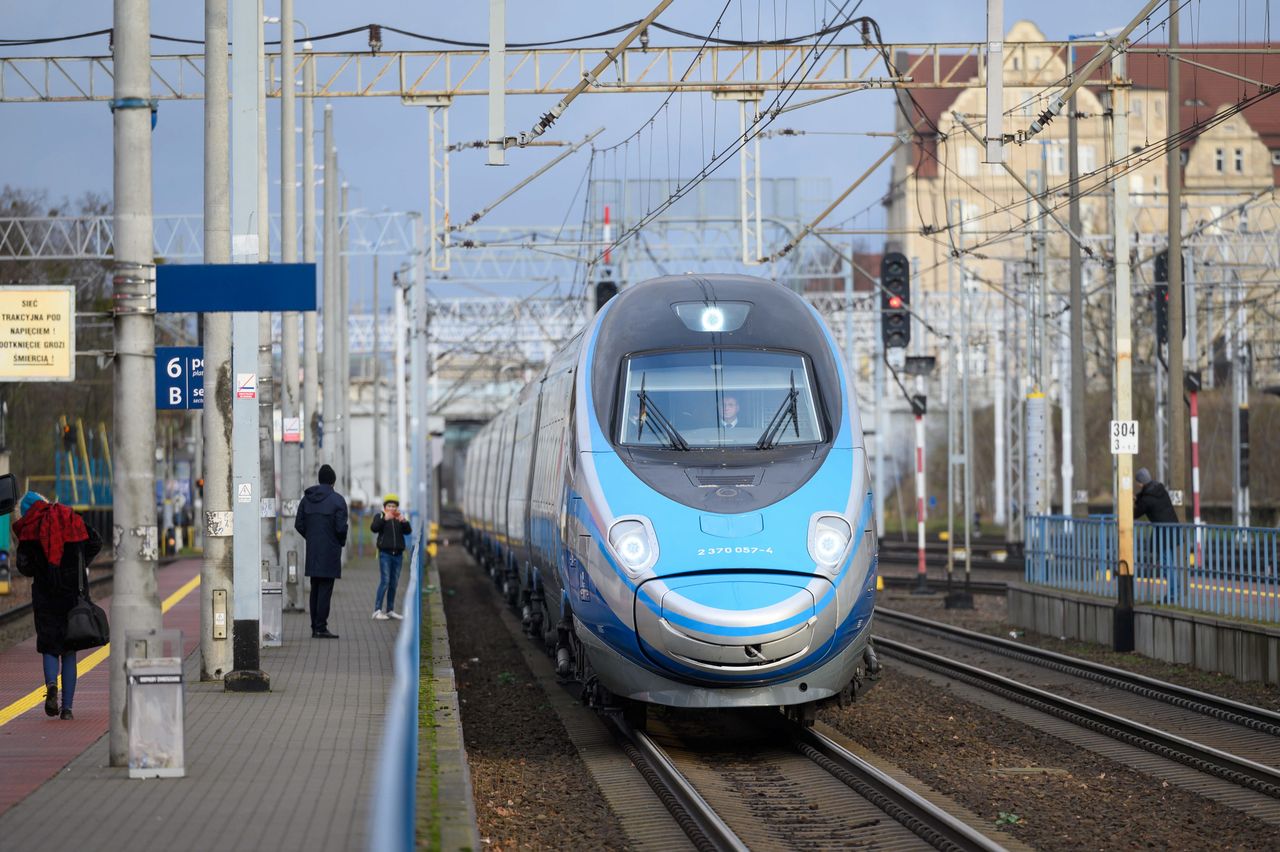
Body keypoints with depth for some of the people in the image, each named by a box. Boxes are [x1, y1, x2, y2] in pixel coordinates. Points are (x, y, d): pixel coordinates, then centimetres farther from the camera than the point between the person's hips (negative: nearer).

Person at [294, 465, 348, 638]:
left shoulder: (307, 498, 7)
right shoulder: (337, 500, -10)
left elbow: (299, 524, 6)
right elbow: (341, 527, -15)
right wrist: (342, 542, 4)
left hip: (312, 551, 5)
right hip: (330, 551, -5)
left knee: (315, 589, 12)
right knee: (325, 589, -5)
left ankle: (315, 627, 13)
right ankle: (321, 628, -7)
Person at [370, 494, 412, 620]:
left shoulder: (400, 518, 13)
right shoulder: (380, 516, 3)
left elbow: (408, 531, -1)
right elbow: (374, 528, -15)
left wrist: (404, 522, -21)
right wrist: (384, 519, -29)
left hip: (398, 554, 5)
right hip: (385, 553, -5)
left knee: (394, 583, 7)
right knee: (385, 581, -13)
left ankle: (390, 610, 14)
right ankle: (377, 611, -15)